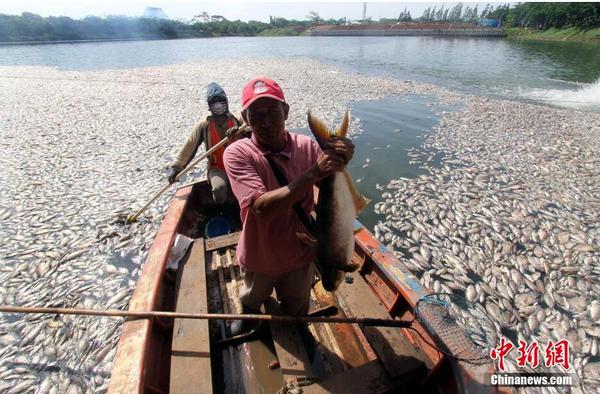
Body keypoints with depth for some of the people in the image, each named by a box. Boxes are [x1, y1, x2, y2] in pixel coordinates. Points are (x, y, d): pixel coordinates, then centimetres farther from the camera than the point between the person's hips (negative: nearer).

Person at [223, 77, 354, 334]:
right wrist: (313, 173, -41)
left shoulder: (307, 146, -15)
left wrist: (342, 160, -35)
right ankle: (247, 320, 68)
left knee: (297, 313, 28)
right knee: (251, 301, 32)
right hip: (258, 258, -1)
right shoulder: (237, 154, -23)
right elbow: (261, 207, -35)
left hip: (300, 255, 1)